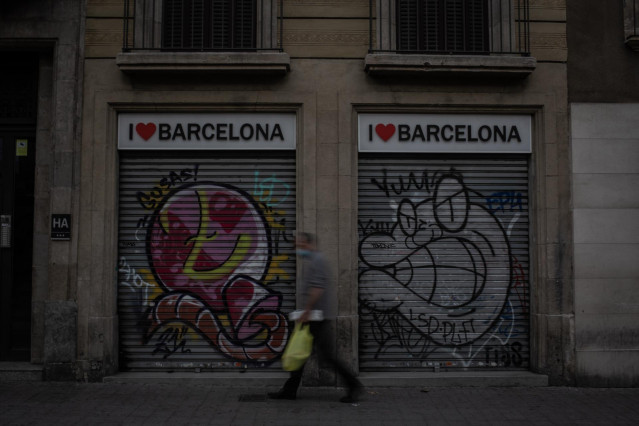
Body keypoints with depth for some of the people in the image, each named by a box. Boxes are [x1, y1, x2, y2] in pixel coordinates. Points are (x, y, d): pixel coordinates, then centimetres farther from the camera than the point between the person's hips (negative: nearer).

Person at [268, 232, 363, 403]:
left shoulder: (317, 260, -13)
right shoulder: (309, 261, 19)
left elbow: (317, 288, -24)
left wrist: (307, 310, -23)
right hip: (311, 318, 10)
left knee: (326, 355, -7)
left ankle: (354, 385, 4)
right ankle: (290, 390, 15)